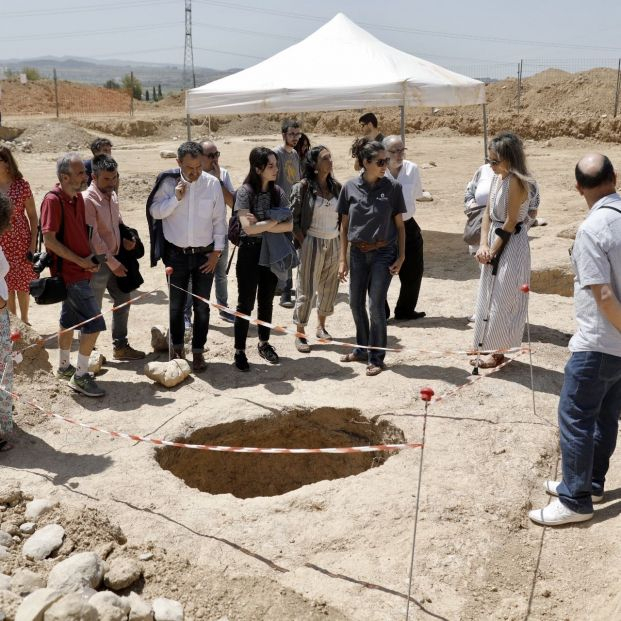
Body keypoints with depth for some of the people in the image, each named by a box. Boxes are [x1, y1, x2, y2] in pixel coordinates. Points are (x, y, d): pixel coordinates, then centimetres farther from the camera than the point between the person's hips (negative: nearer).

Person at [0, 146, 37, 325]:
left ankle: (24, 321, 24)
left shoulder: (21, 185, -8)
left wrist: (33, 244, -7)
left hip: (21, 243, -2)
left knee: (22, 284, 8)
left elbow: (33, 216, -3)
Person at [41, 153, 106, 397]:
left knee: (70, 318, 19)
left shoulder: (78, 198, 7)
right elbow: (49, 240, -21)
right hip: (70, 273, -9)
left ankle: (64, 366, 34)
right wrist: (80, 261, -18)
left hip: (80, 270, 9)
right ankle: (80, 376, 1)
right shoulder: (53, 200, -18)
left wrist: (91, 257, 7)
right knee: (94, 323, -9)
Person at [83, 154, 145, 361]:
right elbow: (93, 237, -21)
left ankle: (120, 346, 26)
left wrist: (126, 239, 0)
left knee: (123, 300, 14)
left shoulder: (112, 195, 7)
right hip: (98, 262, -8)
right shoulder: (87, 200, -19)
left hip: (115, 259, 8)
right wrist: (112, 263, -18)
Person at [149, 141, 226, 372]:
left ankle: (198, 351, 18)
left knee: (202, 306, 6)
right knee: (176, 304, 12)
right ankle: (177, 347, 29)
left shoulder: (212, 183, -5)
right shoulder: (169, 183, -5)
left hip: (204, 254, 0)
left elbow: (219, 220, -1)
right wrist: (175, 197, -19)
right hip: (176, 254, 0)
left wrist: (217, 251, -3)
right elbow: (155, 212, -5)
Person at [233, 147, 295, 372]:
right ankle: (239, 351, 11)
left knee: (266, 301, 16)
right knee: (246, 303, 2)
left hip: (271, 252, 5)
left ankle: (264, 343, 31)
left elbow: (289, 226, -5)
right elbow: (248, 228, -21)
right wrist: (275, 220, -11)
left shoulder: (278, 192, 1)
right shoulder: (245, 192, -13)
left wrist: (262, 225, -16)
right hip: (250, 251, -4)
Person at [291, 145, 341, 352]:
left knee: (329, 288, 13)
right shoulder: (303, 187, -9)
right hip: (312, 243, -5)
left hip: (333, 244, 5)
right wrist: (303, 242, -10)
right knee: (306, 290, 0)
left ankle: (321, 327, 31)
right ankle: (300, 334, 11)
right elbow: (293, 219, -8)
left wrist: (340, 237, 5)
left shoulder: (336, 186, 6)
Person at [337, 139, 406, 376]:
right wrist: (343, 259, 2)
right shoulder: (350, 187, -1)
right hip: (358, 252, 3)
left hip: (383, 253, -3)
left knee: (376, 305, -3)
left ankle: (376, 357, 12)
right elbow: (345, 225, 4)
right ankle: (362, 349, 32)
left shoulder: (392, 187, -4)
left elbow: (400, 225, 1)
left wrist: (401, 256, -4)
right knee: (356, 304, 11)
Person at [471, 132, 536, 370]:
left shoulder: (516, 181, -18)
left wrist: (493, 250, -13)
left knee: (501, 299, -1)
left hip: (511, 244, -9)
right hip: (494, 242, 9)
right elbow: (488, 213, 7)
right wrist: (483, 245, -4)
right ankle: (487, 346, 29)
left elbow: (510, 222, -18)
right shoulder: (497, 177, 8)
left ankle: (498, 352, 11)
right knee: (490, 296, 16)